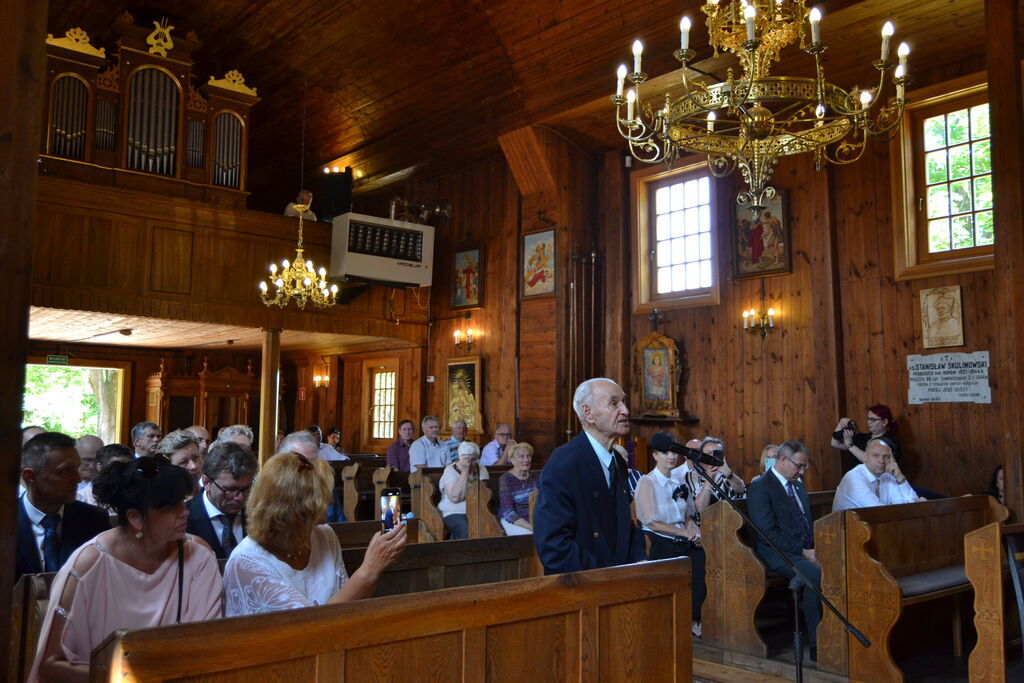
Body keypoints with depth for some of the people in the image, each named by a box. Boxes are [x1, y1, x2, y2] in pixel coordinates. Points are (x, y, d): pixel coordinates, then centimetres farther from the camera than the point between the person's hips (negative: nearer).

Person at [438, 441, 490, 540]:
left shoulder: (481, 469, 13)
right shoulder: (450, 471, -2)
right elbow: (456, 498, -18)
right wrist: (465, 471, -16)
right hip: (455, 513, -4)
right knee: (465, 528, -35)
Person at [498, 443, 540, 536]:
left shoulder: (536, 477, 10)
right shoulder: (505, 479, -6)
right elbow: (508, 512, -15)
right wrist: (530, 527, -26)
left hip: (535, 519, 5)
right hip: (512, 521, -5)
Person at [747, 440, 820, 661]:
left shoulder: (798, 485, 20)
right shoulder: (760, 486, -6)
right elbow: (768, 533, -14)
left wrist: (815, 549, 2)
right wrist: (803, 552, -16)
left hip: (806, 550, 7)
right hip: (779, 555, -7)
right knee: (816, 573, -33)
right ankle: (817, 644, -23)